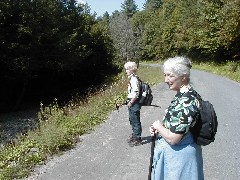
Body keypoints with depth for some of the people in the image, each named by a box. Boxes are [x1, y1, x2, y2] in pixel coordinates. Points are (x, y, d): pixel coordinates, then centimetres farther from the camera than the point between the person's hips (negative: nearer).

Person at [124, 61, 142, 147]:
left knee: (135, 121, 2)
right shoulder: (131, 78, 9)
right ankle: (134, 135, 38)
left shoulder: (134, 79, -20)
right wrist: (129, 101, 15)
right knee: (132, 120, 21)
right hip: (131, 103, 10)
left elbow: (136, 93, -25)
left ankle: (137, 139, 15)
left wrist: (130, 102, -18)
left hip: (134, 103, -10)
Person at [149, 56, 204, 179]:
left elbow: (173, 138, -29)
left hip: (178, 154, -9)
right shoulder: (188, 94, 2)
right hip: (180, 151, 9)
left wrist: (159, 126, -12)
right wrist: (159, 128, 1)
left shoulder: (185, 101, -29)